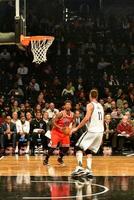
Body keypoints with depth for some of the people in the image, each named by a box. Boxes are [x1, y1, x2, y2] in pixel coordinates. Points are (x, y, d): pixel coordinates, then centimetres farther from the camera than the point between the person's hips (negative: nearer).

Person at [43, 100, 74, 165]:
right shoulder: (60, 114, -23)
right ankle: (46, 159, 1)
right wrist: (60, 128, -31)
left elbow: (72, 122, 13)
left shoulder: (72, 115, -5)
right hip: (56, 131, -6)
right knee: (53, 146, -16)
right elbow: (54, 122, -20)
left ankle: (60, 158, 22)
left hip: (65, 132, 6)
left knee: (66, 146, -1)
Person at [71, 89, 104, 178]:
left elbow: (86, 118, -19)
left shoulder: (90, 105, -6)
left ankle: (80, 167, -16)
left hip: (92, 130, -7)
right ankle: (89, 170, 3)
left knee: (79, 147, 2)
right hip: (100, 131, 7)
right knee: (89, 151, 17)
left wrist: (77, 128, -15)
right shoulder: (101, 106, 17)